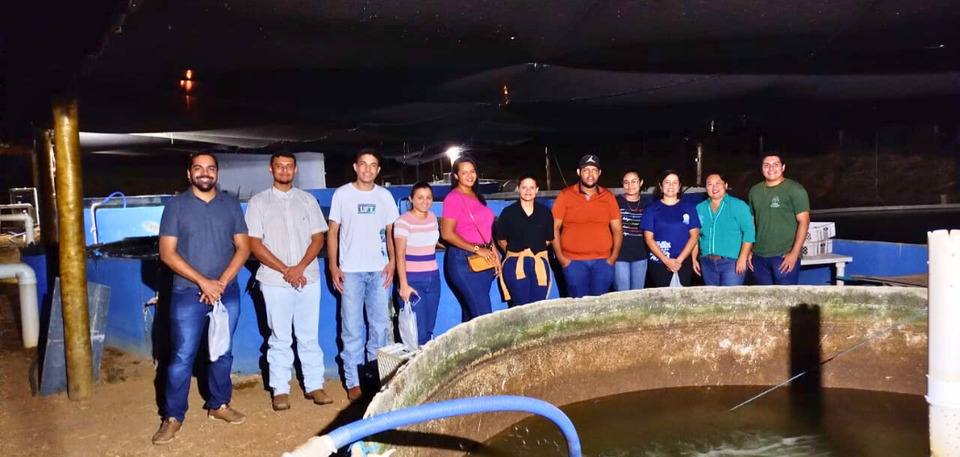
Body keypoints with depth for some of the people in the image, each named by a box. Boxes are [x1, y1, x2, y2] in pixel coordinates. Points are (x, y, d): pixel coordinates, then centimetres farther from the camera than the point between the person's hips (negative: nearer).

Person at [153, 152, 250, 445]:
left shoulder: (231, 204, 5)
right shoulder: (176, 206, -2)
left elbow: (243, 247, 2)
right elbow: (167, 253, -8)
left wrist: (221, 282, -10)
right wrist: (203, 281, -14)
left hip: (227, 293, 3)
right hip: (188, 294, -2)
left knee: (222, 352, 12)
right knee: (182, 356, 0)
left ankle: (218, 405, 28)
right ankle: (173, 417, 11)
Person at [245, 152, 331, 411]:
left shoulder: (307, 200, 9)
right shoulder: (258, 202, 3)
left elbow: (318, 238, 6)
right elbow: (254, 244, -2)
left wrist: (300, 268, -9)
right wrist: (285, 270, -10)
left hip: (308, 278, 2)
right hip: (275, 281, -2)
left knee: (309, 335, 7)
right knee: (280, 338, 4)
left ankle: (314, 385, 15)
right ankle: (280, 390, 14)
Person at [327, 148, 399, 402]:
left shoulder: (384, 196, 8)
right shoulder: (342, 194, 1)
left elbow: (390, 232, 11)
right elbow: (332, 233, 3)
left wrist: (392, 261, -2)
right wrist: (333, 267, -4)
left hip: (379, 270, 2)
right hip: (351, 271, -2)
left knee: (380, 325, 7)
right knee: (352, 329, 0)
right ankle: (353, 382, 8)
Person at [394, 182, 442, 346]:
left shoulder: (432, 217, 9)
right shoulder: (403, 221, -11)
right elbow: (400, 255, -14)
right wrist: (404, 285, -20)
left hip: (433, 278, 6)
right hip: (413, 280, -6)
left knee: (429, 329, 8)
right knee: (419, 331, -7)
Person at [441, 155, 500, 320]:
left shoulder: (477, 196, 15)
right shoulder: (454, 197, -9)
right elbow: (447, 234, -16)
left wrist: (494, 253, 9)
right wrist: (477, 249, -17)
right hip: (464, 260, -8)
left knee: (472, 313, 12)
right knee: (483, 314, -10)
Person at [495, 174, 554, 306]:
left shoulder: (545, 212, 7)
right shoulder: (508, 212, 1)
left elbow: (549, 239, 13)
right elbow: (501, 240, 6)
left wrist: (536, 249, 5)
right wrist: (514, 252, 3)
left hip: (540, 264, 2)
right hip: (516, 265, -2)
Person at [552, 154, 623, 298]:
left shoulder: (608, 196, 9)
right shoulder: (565, 195, 2)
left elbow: (617, 229, 10)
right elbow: (554, 227, 2)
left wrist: (614, 257, 0)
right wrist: (560, 257, -5)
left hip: (603, 261, 2)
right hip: (574, 262, -2)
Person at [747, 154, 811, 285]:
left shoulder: (794, 190, -4)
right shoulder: (755, 191, 11)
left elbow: (804, 222, -8)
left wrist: (794, 253, -15)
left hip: (785, 256, -5)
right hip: (759, 256, 5)